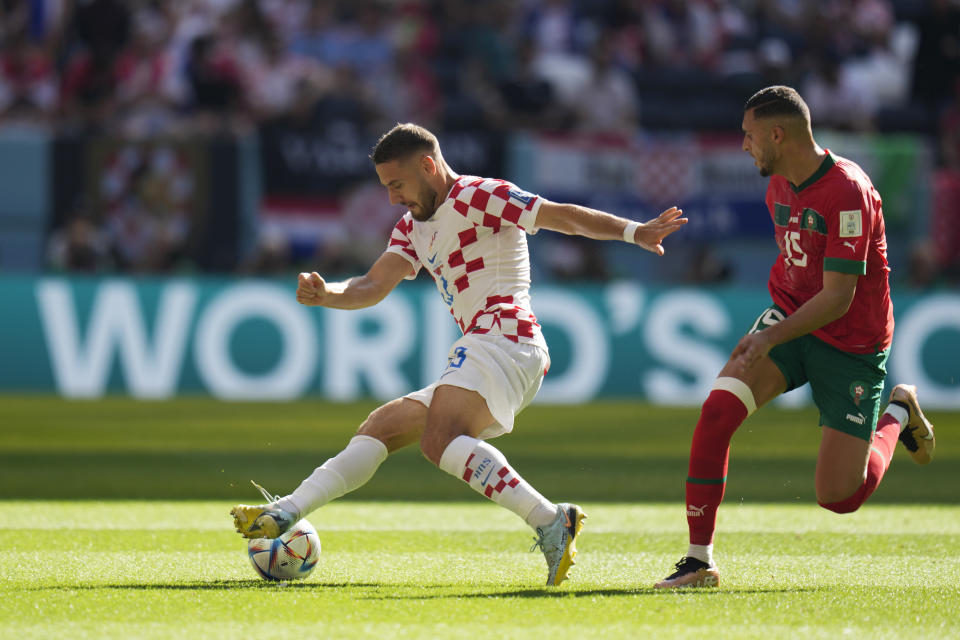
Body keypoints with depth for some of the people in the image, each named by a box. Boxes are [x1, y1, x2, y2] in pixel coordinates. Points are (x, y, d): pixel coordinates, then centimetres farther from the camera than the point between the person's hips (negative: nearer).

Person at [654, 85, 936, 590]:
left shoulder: (848, 192, -23)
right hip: (789, 320, 6)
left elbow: (838, 298, -26)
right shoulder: (779, 187, 4)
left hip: (850, 342, -6)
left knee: (839, 497, -5)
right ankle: (699, 561, -16)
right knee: (717, 410, -22)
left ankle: (897, 415, 26)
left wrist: (772, 338, -32)